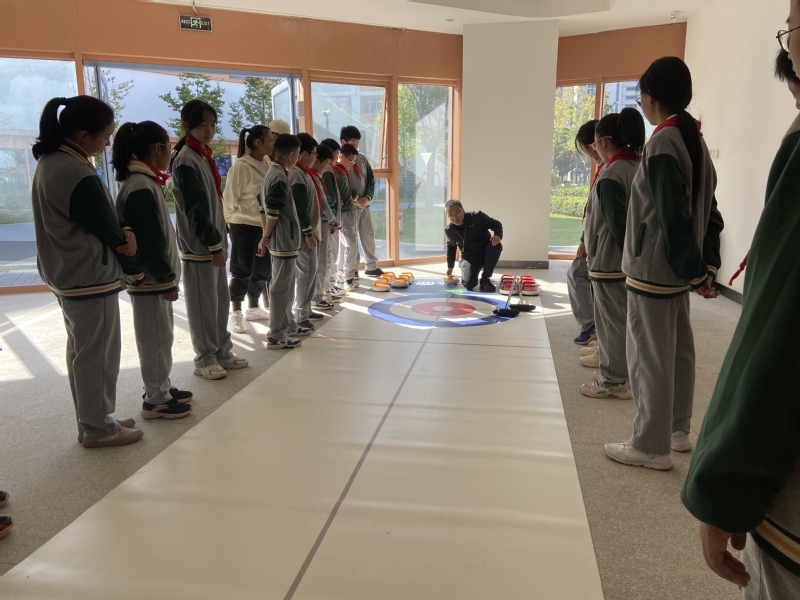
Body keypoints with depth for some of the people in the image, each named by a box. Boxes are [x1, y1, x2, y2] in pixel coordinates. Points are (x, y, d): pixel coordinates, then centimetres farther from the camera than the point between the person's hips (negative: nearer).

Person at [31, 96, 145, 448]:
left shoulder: (48, 161, 7)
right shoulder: (79, 176, -24)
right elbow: (109, 233, -15)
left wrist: (124, 232, -7)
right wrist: (137, 270, -1)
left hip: (65, 274, 10)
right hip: (91, 278, -10)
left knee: (81, 351, 18)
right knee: (97, 355, 4)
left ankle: (91, 420, 32)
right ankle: (99, 429, 18)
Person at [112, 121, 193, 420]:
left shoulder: (143, 182, 12)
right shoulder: (141, 188, -20)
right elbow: (151, 242, -22)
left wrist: (167, 276, 17)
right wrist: (166, 278, -16)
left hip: (154, 277, 10)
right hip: (150, 279, -10)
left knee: (161, 336, 18)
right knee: (156, 339, 0)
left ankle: (160, 389, 31)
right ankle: (155, 400, 12)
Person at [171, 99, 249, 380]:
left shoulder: (205, 156, 14)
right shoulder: (186, 161, -14)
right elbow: (195, 209, -18)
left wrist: (220, 238, 13)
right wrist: (213, 244, -17)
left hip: (214, 240, 9)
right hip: (199, 244, -9)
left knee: (221, 299, 13)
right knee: (203, 304, 0)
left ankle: (222, 352, 24)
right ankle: (205, 359, 11)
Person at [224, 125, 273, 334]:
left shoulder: (267, 164, 5)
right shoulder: (241, 166, -16)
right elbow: (230, 198, -10)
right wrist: (233, 220, 1)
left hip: (264, 226, 7)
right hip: (244, 227, -7)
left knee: (262, 270, 15)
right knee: (243, 272, 3)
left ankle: (253, 309, 31)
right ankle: (236, 314, 15)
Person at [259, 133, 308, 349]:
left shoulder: (272, 173, 11)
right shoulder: (279, 177, -18)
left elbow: (266, 208, 14)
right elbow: (272, 213, -22)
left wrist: (267, 237, 14)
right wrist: (266, 238, -10)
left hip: (283, 240, 10)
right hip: (283, 241, -10)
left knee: (287, 285, 19)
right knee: (281, 287, -3)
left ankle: (288, 325, 32)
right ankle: (276, 336, 3)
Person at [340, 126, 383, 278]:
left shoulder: (362, 158, 8)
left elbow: (371, 179, 11)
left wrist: (368, 197, -5)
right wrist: (354, 200, -18)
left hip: (365, 204, 6)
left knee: (369, 235, 12)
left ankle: (371, 266, 24)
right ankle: (352, 270, 12)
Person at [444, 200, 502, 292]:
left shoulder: (477, 216, -19)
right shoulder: (449, 230, -9)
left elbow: (496, 224, -10)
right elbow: (451, 247, 12)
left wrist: (498, 235, -32)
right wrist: (450, 266, 13)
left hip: (486, 251, 0)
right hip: (469, 257, 0)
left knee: (496, 245, -35)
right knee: (469, 284, -23)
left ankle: (485, 279, -19)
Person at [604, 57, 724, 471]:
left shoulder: (662, 145, -17)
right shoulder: (694, 140, 11)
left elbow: (674, 217, -21)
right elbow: (708, 212, 12)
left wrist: (693, 271, -14)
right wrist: (707, 266, 12)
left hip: (653, 272, -9)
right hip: (675, 271, 10)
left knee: (649, 359, 0)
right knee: (678, 353, 18)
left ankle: (651, 447, 11)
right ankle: (677, 431, 33)